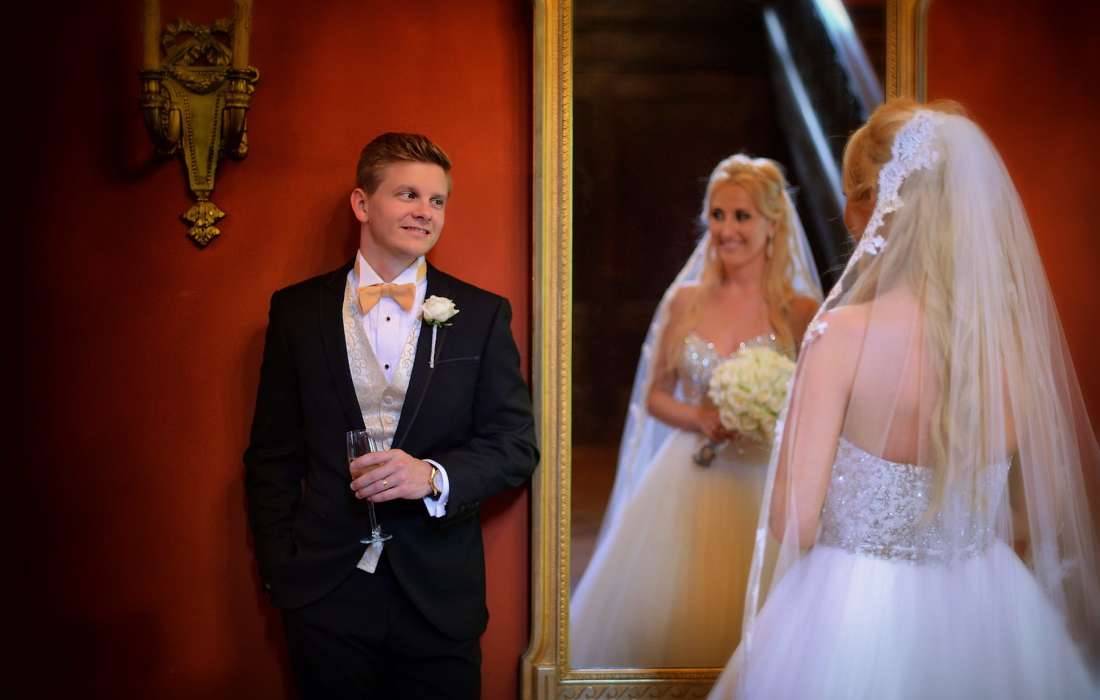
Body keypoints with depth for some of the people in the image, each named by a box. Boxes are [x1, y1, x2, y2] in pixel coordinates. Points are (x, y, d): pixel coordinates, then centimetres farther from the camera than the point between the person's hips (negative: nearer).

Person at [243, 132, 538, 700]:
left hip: (439, 594, 0)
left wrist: (433, 476, -18)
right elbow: (272, 454, 7)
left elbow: (517, 444, 0)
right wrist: (280, 570, 1)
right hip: (325, 592, 0)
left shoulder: (483, 315, 1)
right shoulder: (298, 310, 3)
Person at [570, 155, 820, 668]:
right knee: (653, 619, 7)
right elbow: (655, 395, 8)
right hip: (685, 481, 2)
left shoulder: (799, 313, -4)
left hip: (761, 486, -2)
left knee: (735, 620, 4)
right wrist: (700, 419, -9)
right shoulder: (685, 301, 2)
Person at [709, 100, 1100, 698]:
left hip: (854, 622, -4)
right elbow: (1047, 519, 3)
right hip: (987, 614, 4)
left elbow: (792, 522, -17)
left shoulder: (845, 335, -18)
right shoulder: (1023, 332, -6)